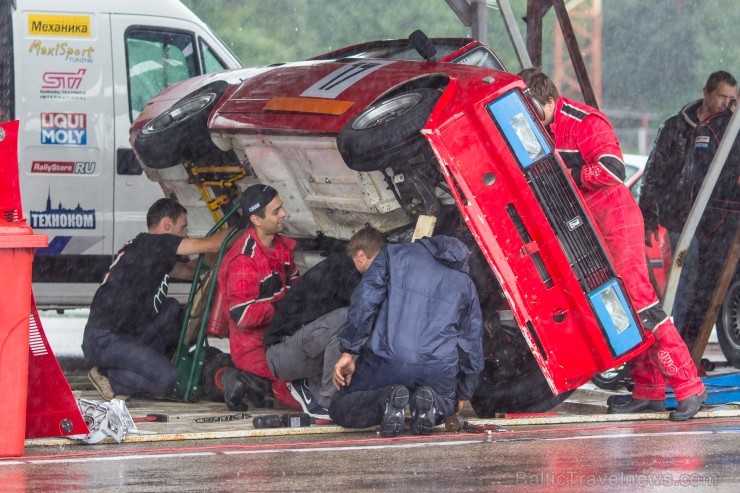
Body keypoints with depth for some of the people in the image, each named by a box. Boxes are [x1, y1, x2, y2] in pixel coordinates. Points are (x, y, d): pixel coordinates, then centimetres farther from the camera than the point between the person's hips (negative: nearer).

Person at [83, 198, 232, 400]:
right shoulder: (150, 244, -13)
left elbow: (187, 271, 26)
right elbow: (211, 245, -13)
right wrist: (236, 230, 3)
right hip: (103, 342, -10)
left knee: (172, 309, 15)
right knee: (166, 378, -19)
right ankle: (107, 376, -2)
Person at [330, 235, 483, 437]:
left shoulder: (394, 254, 16)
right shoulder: (466, 284, 23)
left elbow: (365, 301, 1)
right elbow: (473, 342, 26)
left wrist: (348, 352, 1)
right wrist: (463, 394, 38)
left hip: (385, 360, -2)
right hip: (440, 371, 2)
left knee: (340, 410, 16)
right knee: (446, 404, 34)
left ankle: (386, 399, -15)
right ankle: (431, 402, -4)